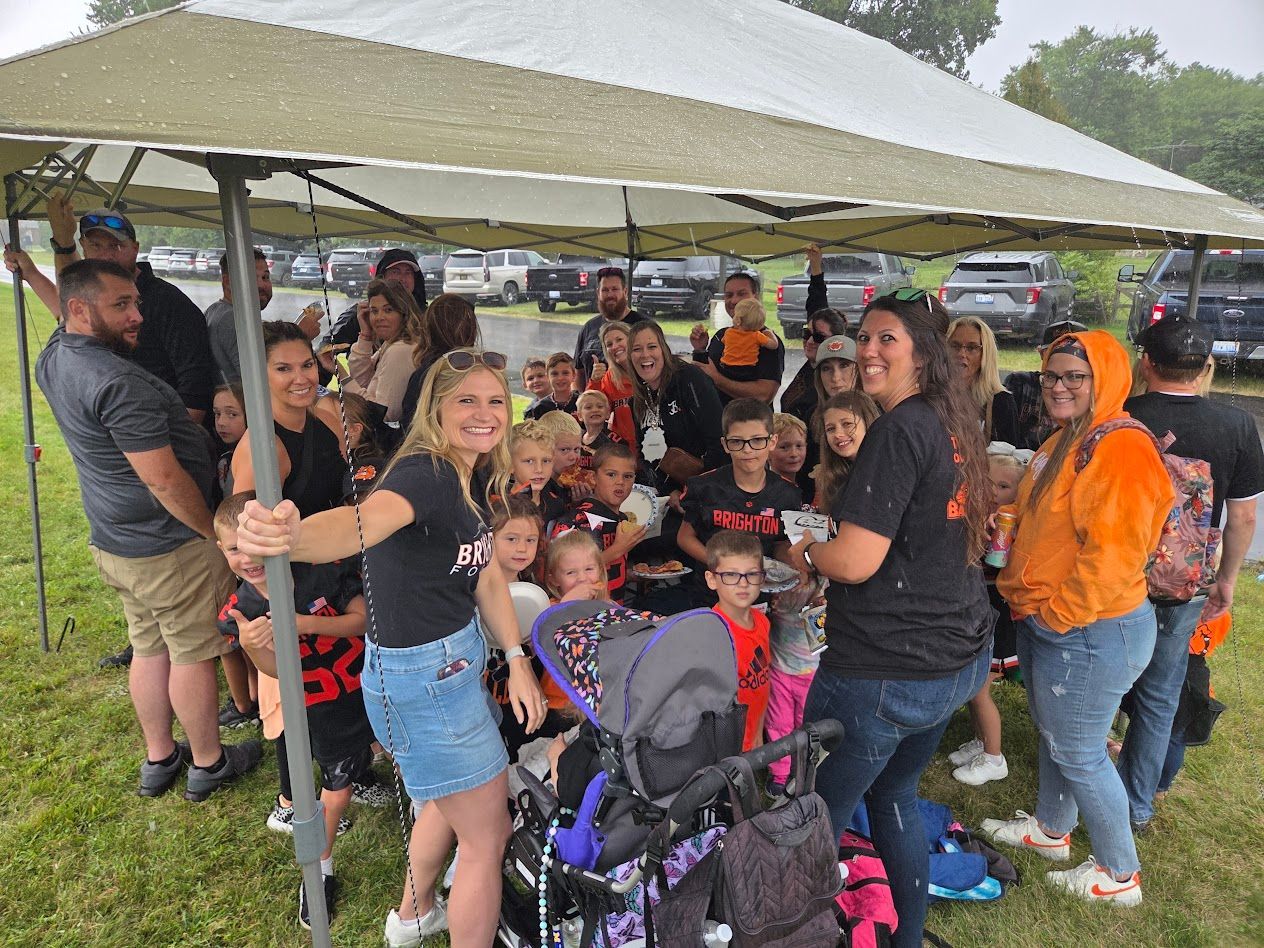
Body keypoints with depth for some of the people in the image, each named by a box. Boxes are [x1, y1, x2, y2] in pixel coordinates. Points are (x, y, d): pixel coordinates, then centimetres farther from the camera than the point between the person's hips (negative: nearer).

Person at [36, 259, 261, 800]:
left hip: (113, 542, 9)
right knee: (193, 654, 7)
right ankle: (208, 763, 24)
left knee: (149, 649, 20)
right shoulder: (117, 383, -27)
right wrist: (216, 533, -15)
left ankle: (159, 759, 34)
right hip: (170, 546, -9)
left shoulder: (52, 359, 3)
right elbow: (164, 479, -25)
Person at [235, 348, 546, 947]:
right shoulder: (425, 474, -25)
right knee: (486, 838, 6)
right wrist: (296, 539, -69)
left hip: (455, 660, 10)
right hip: (422, 676, -10)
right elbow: (364, 521, -48)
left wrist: (517, 661, 1)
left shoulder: (472, 480, 2)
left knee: (448, 799, 32)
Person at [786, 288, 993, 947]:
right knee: (893, 795, 27)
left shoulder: (898, 430, -19)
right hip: (959, 659, 9)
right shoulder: (953, 424, 8)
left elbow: (854, 561, -24)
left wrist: (804, 552, -4)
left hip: (885, 675, -9)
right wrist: (832, 540, 18)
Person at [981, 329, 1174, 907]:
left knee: (1078, 753, 5)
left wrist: (1058, 615, -19)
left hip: (1089, 633, -9)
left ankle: (1119, 874, 26)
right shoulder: (1064, 442, 11)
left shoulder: (1122, 449, -22)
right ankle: (1050, 829, 45)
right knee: (1051, 734, 24)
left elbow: (1114, 552, -27)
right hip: (1044, 622, 10)